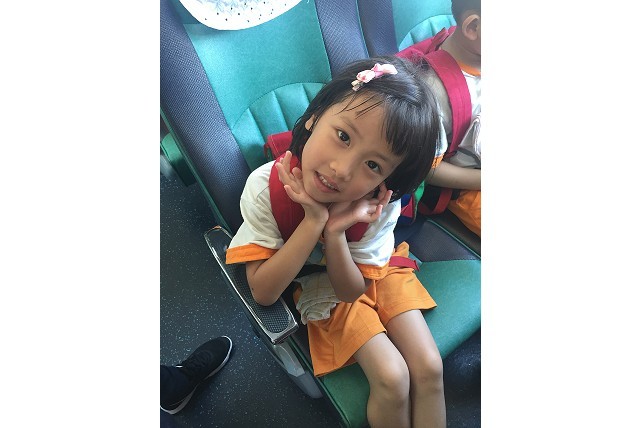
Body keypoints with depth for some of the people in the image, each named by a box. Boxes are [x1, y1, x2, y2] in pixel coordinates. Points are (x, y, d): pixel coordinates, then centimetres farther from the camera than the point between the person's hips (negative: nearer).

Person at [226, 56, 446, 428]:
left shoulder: (380, 205, -27)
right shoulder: (265, 188, -31)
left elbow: (352, 290, -18)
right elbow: (264, 292, -26)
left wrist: (335, 231, -39)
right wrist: (314, 221, -39)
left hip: (373, 274, 2)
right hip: (316, 286, -1)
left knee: (429, 368, -6)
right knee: (392, 378, -14)